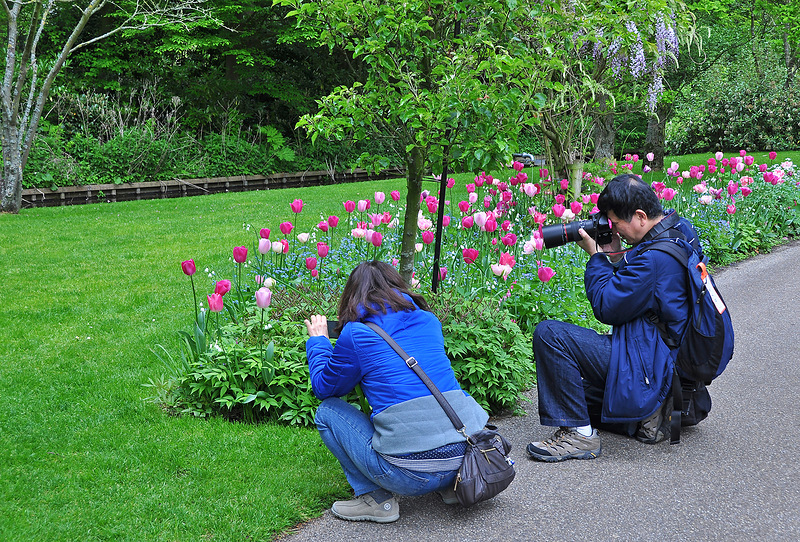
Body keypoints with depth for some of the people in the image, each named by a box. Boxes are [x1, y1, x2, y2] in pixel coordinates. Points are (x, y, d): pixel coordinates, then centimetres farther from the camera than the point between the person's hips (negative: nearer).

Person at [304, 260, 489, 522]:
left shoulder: (356, 333, -3)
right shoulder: (428, 321, 11)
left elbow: (325, 388, 12)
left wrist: (318, 341, 28)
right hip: (465, 453, 6)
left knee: (327, 413, 13)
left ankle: (377, 500, 4)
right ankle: (451, 484, 20)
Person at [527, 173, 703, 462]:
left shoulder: (655, 258, -26)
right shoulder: (680, 231, 7)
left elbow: (606, 308, -19)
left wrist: (597, 255, -7)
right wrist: (615, 257, 3)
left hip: (646, 369, -11)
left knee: (549, 334, -19)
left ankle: (579, 435, -13)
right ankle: (647, 413, 14)